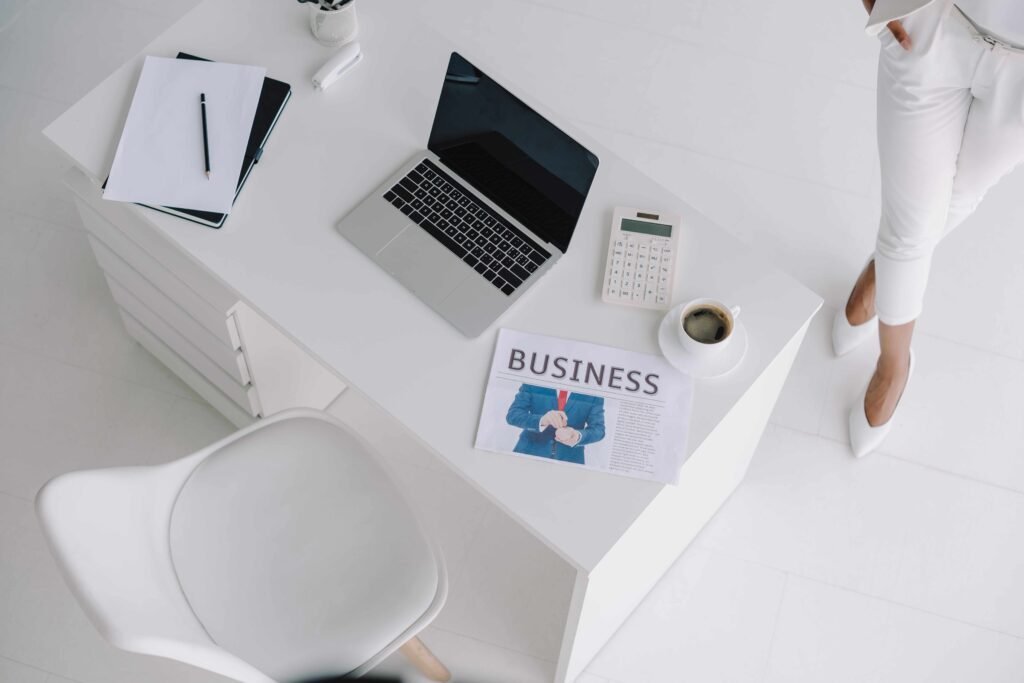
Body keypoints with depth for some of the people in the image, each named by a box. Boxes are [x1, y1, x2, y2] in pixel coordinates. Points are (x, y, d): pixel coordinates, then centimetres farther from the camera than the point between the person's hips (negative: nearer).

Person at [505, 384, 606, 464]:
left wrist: (578, 436, -30)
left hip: (569, 459, 0)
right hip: (531, 452, 0)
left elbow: (598, 428, -8)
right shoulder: (534, 383, -5)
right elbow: (512, 414, -11)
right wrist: (541, 420, -30)